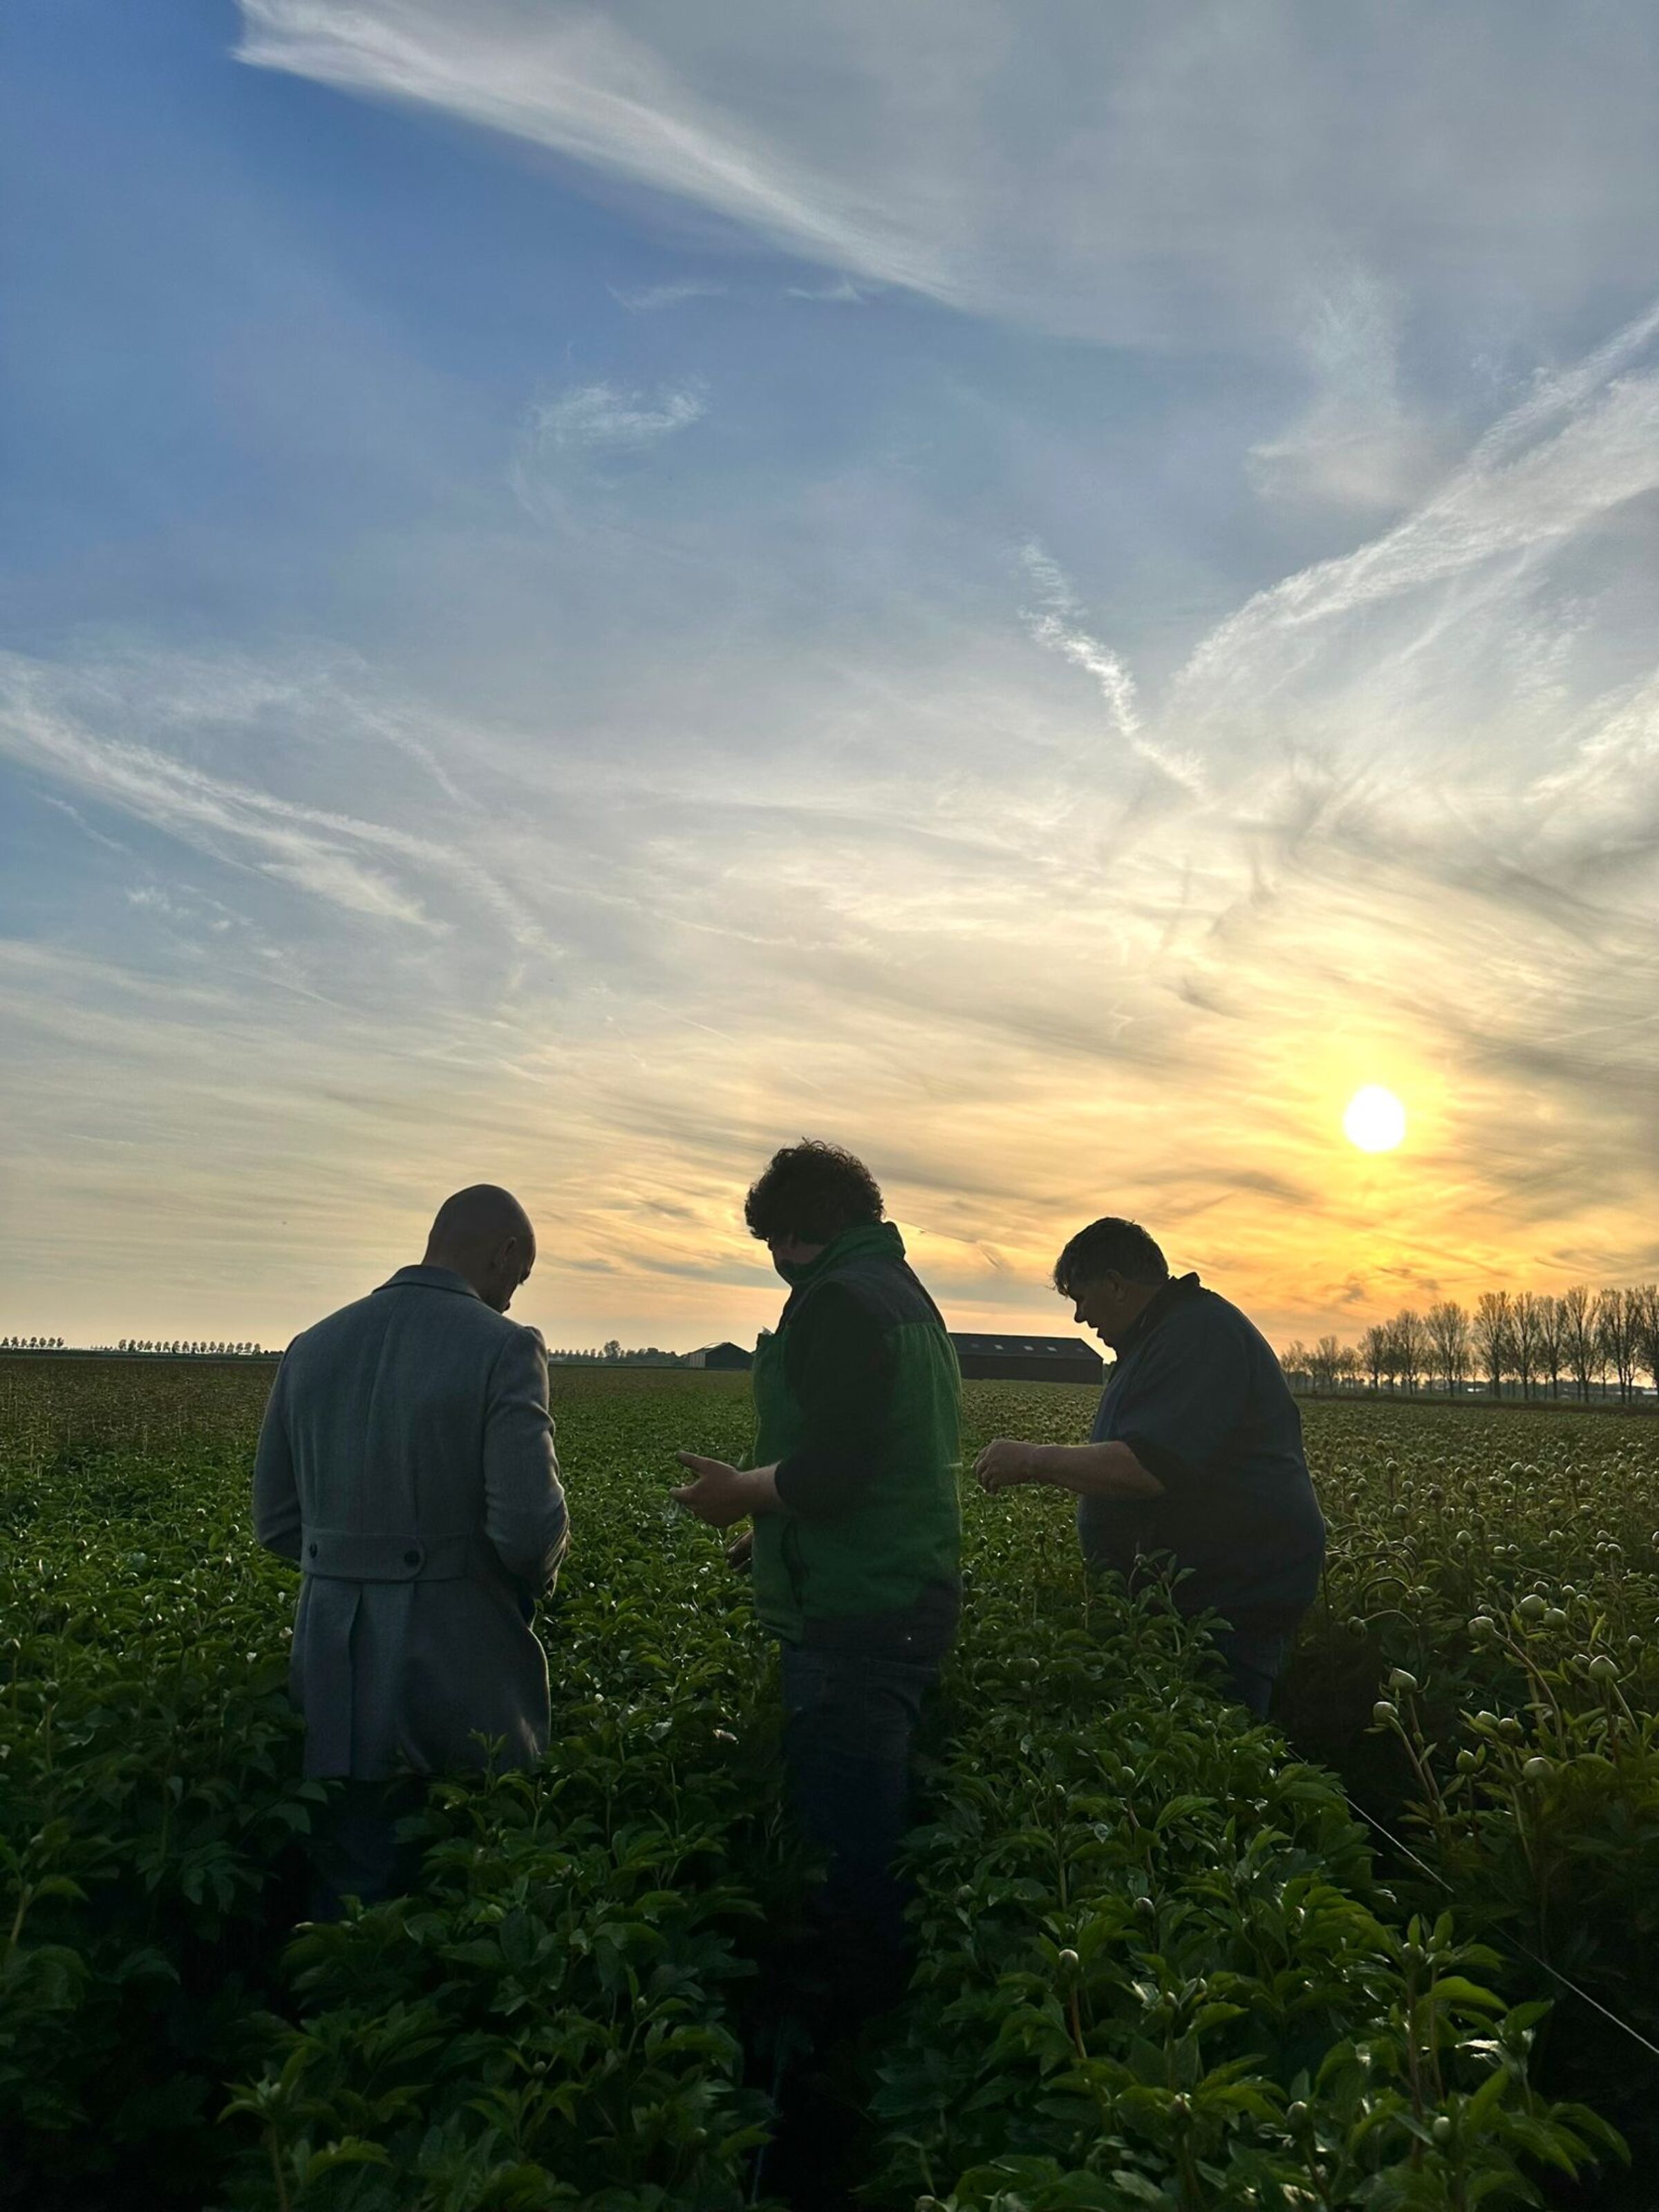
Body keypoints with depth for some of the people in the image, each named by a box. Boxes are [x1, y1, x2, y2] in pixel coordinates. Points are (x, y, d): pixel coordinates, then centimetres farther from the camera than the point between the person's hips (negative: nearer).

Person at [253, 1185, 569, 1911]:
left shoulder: (313, 1347, 5)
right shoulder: (502, 1348, -14)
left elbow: (275, 1524, 9)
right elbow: (530, 1529, -20)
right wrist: (536, 1579, 2)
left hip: (343, 1681, 5)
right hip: (463, 1674, -5)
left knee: (353, 1896, 17)